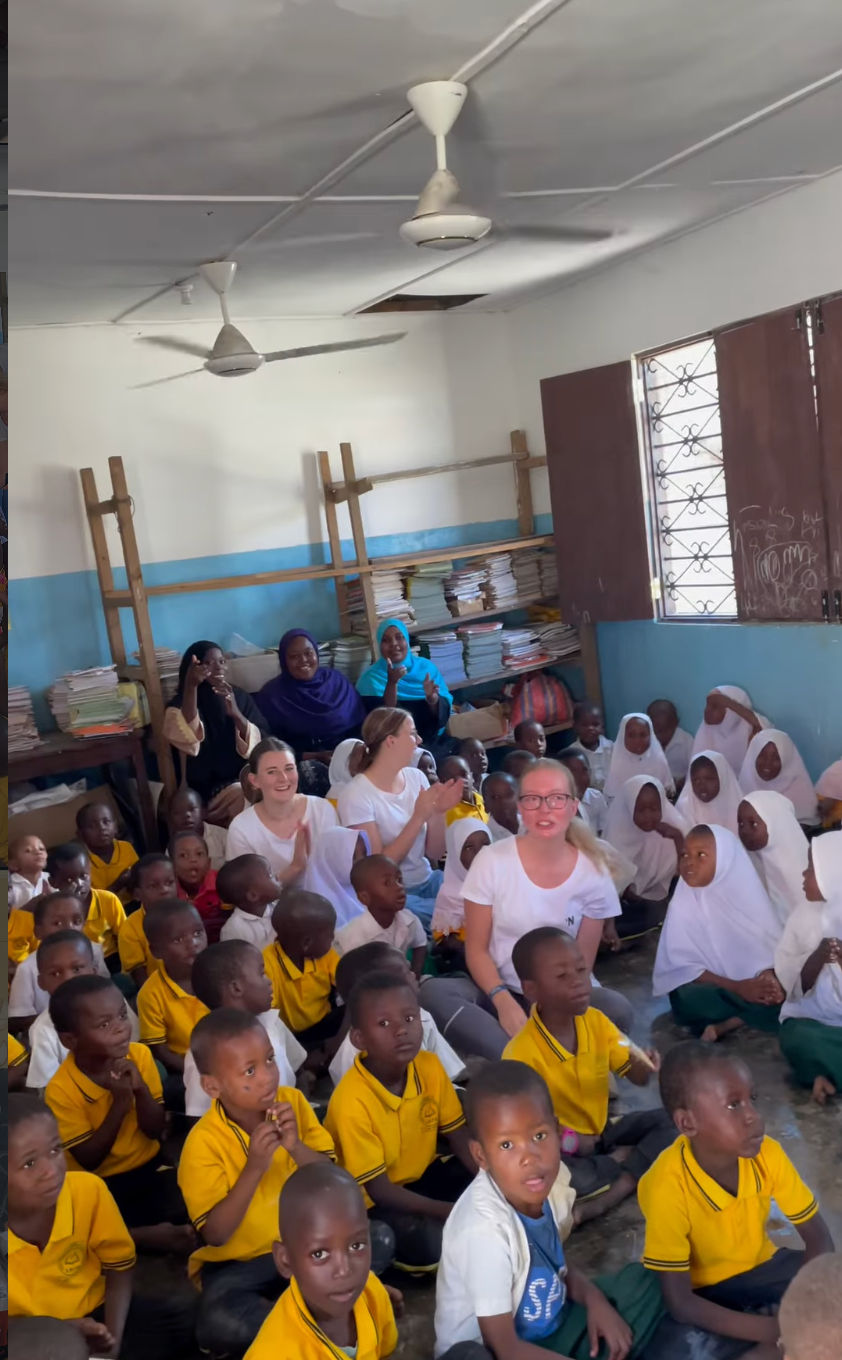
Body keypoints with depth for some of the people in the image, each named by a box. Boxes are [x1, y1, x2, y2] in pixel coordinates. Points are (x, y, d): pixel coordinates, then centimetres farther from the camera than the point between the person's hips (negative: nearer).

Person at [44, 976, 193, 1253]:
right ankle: (145, 1236, -8)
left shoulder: (139, 1055, -10)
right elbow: (88, 1161, -18)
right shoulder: (61, 1089, -19)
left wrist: (141, 1089, -27)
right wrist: (120, 1102, -28)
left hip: (149, 1167, 2)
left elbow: (155, 1131, -8)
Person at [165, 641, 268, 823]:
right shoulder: (181, 705, -1)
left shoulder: (240, 697, 10)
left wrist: (236, 714, -20)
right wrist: (190, 686, -32)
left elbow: (259, 744, -2)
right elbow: (186, 739, -24)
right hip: (210, 789, -4)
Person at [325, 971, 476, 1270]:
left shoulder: (430, 1067, -14)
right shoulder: (352, 1102, -31)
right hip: (371, 1199, -6)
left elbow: (459, 1136, -3)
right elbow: (380, 1190, -25)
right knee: (428, 1242, -30)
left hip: (422, 1176, 6)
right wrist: (454, 1211, -31)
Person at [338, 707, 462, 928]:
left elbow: (434, 853, 4)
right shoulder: (357, 795, -14)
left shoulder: (416, 777, 2)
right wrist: (419, 817, -23)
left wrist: (439, 813, -15)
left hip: (427, 881, 6)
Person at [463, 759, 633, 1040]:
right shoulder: (492, 861, -9)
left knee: (617, 1009, -31)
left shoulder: (593, 872, -6)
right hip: (500, 992, -1)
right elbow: (476, 949, -5)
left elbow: (583, 962, 2)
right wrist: (504, 1001, -22)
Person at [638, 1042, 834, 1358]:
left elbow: (818, 1237, -8)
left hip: (759, 1266, 4)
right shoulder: (667, 1187, -33)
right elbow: (680, 1304, -28)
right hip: (701, 1290, -4)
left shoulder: (767, 1154, -20)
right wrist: (778, 1330, -33)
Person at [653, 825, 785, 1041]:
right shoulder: (683, 905, -10)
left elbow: (772, 945, 0)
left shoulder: (748, 894, -4)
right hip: (711, 989, -3)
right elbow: (682, 966, -12)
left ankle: (725, 1026, -18)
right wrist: (737, 987, -21)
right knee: (690, 1000, -34)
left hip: (755, 985, 3)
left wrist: (770, 975, -22)